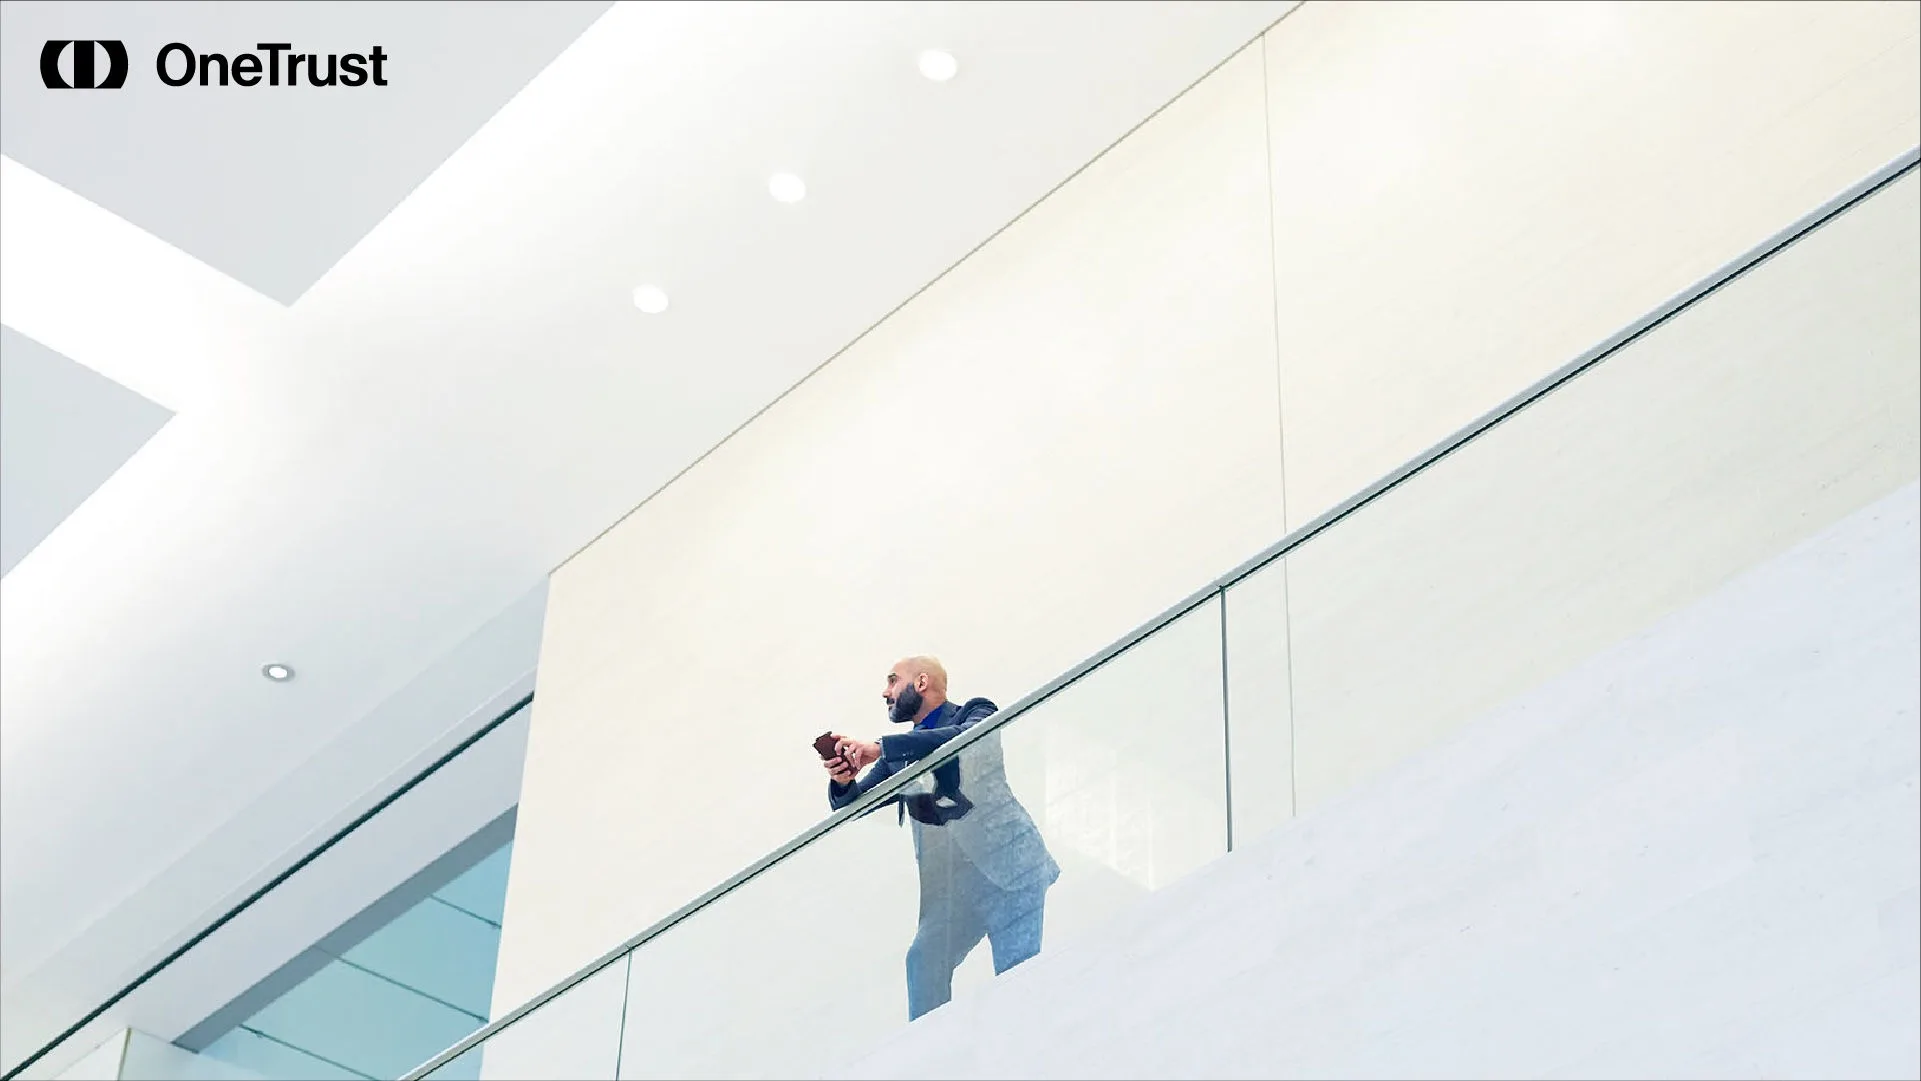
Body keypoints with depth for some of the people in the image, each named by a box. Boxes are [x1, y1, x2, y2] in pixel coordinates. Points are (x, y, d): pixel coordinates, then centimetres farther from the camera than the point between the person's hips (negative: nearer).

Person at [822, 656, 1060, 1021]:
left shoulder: (974, 712, 6)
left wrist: (880, 747, -21)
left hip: (1005, 863, -5)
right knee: (923, 963, -12)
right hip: (949, 881, 5)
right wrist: (842, 781, -7)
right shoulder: (899, 752, 23)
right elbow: (850, 805, 18)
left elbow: (966, 737, -18)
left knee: (1019, 971, -15)